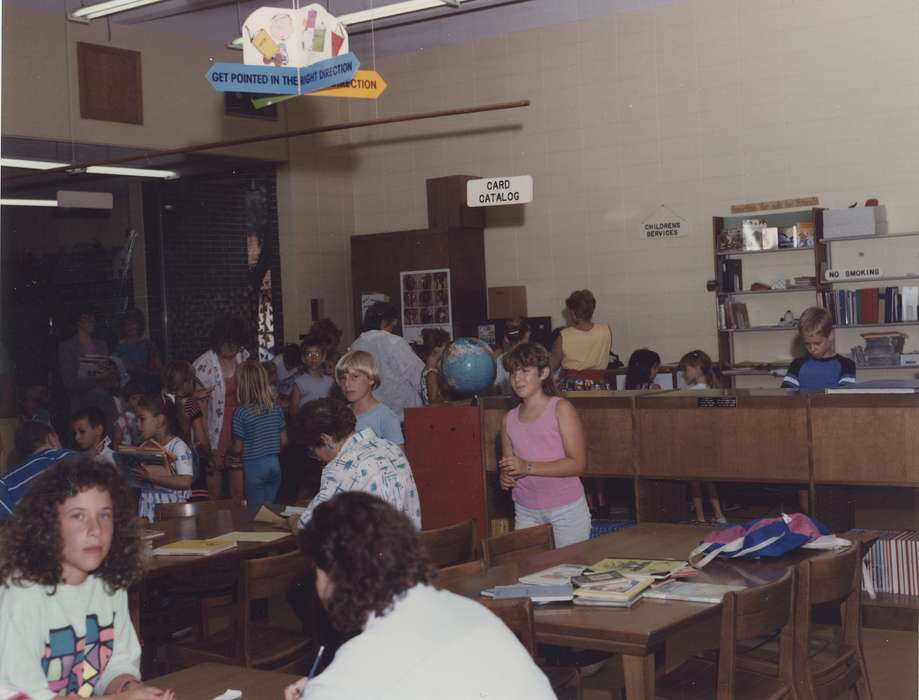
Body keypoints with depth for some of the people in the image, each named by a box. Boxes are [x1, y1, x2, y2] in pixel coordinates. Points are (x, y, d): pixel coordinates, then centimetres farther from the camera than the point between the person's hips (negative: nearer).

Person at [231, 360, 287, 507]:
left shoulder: (241, 412, -15)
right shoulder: (276, 407, -1)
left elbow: (238, 448, -9)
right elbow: (284, 441, 5)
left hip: (254, 466, -4)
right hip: (274, 465, 4)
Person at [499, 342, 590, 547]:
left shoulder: (561, 409, -5)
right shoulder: (509, 419, 10)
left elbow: (578, 464, -13)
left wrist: (528, 467, -20)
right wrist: (506, 478, -5)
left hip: (566, 509, -4)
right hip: (526, 512, 4)